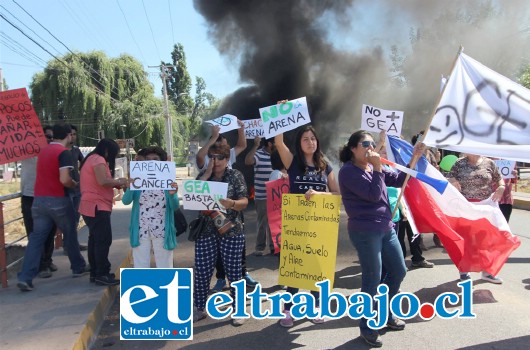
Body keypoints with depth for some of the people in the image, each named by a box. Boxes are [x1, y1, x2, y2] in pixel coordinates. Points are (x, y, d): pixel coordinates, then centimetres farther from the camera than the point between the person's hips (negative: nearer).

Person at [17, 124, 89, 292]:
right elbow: (64, 180, -21)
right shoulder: (63, 152, -12)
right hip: (58, 200, -6)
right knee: (70, 234, 12)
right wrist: (75, 184, -2)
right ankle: (78, 268, 25)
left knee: (36, 238, 5)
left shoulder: (43, 151, 14)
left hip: (39, 199, 6)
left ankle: (25, 278, -1)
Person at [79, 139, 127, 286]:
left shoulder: (91, 159, 20)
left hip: (91, 205, 11)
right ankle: (102, 275, -4)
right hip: (97, 206, -11)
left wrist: (115, 184, 6)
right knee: (104, 240, -8)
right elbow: (103, 181, -24)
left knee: (95, 239, 14)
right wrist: (119, 182, -9)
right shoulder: (98, 159, -12)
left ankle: (95, 273, 22)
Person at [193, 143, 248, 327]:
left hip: (231, 231, -2)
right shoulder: (203, 175, 9)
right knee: (201, 271, 5)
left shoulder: (236, 175, 1)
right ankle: (200, 308, 24)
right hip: (206, 231, 3)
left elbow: (244, 202, -7)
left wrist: (231, 203, -29)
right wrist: (207, 174, -10)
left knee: (233, 271, 5)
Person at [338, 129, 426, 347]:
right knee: (372, 280, -1)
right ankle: (367, 328, 18)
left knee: (399, 271, 18)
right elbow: (374, 194, -18)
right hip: (365, 232, -9)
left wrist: (414, 157, 8)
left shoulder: (373, 168, 13)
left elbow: (399, 180, 15)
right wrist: (377, 168, -16)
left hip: (386, 229, 9)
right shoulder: (348, 171, -12)